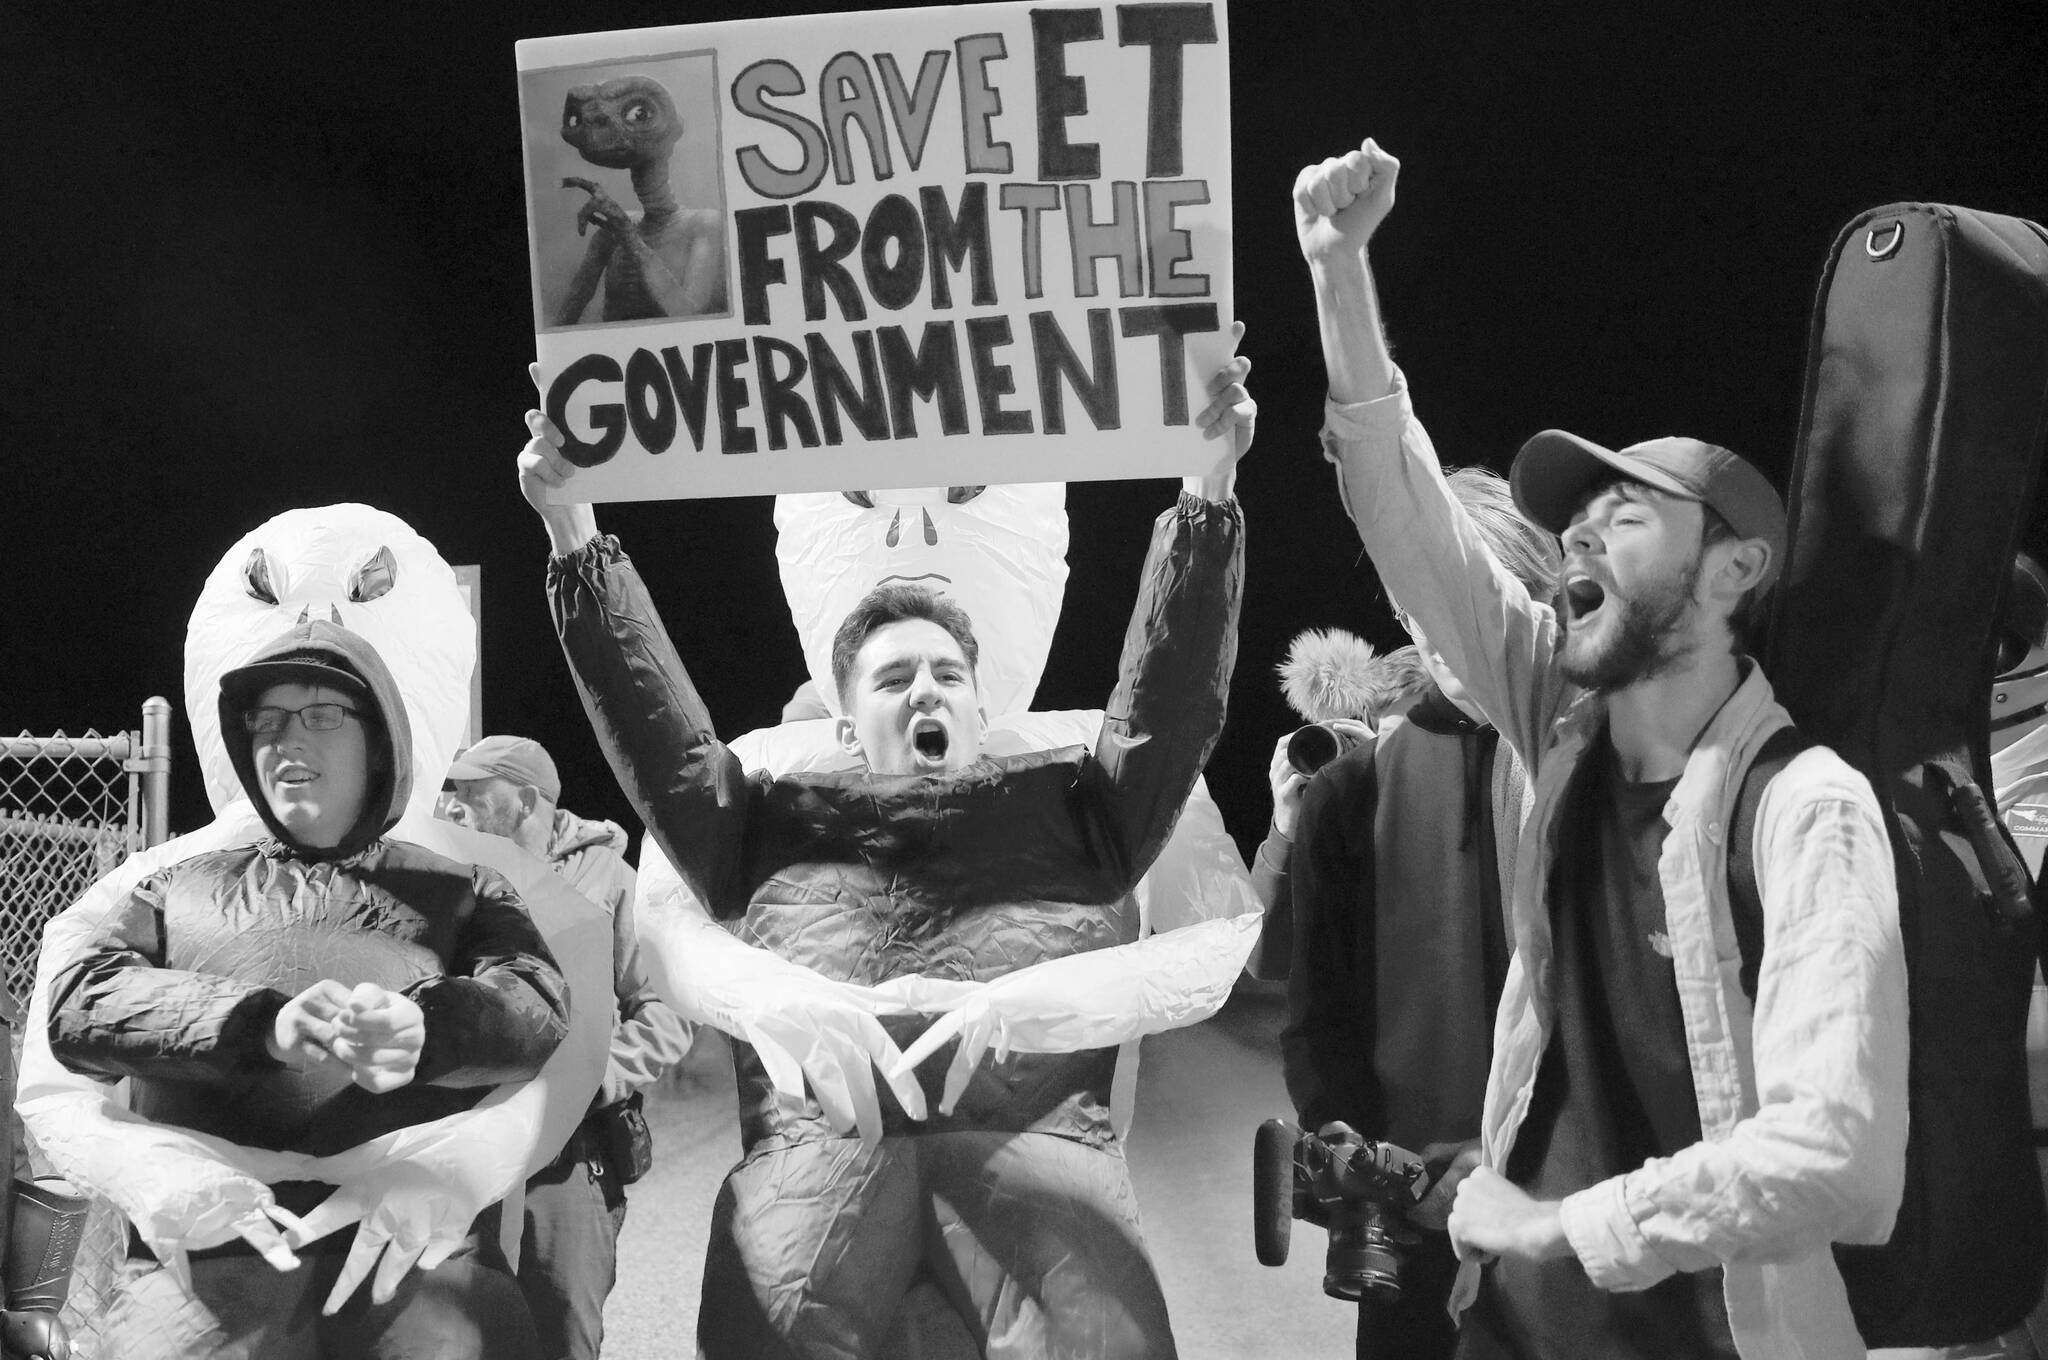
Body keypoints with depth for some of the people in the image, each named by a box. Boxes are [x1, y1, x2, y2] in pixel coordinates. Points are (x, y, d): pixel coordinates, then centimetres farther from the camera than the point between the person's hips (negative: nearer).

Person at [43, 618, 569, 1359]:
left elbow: (537, 1005, 4)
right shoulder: (177, 889, 24)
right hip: (207, 1246, 1)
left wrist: (423, 1027, -19)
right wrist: (260, 1023, -11)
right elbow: (79, 1001, 6)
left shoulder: (462, 890, 22)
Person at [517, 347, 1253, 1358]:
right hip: (817, 1141, 1)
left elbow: (1169, 699, 20)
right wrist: (573, 536, 16)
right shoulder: (773, 823, 31)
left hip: (1029, 1133, 0)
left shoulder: (1068, 804, 29)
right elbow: (653, 722, 24)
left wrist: (1208, 493, 11)